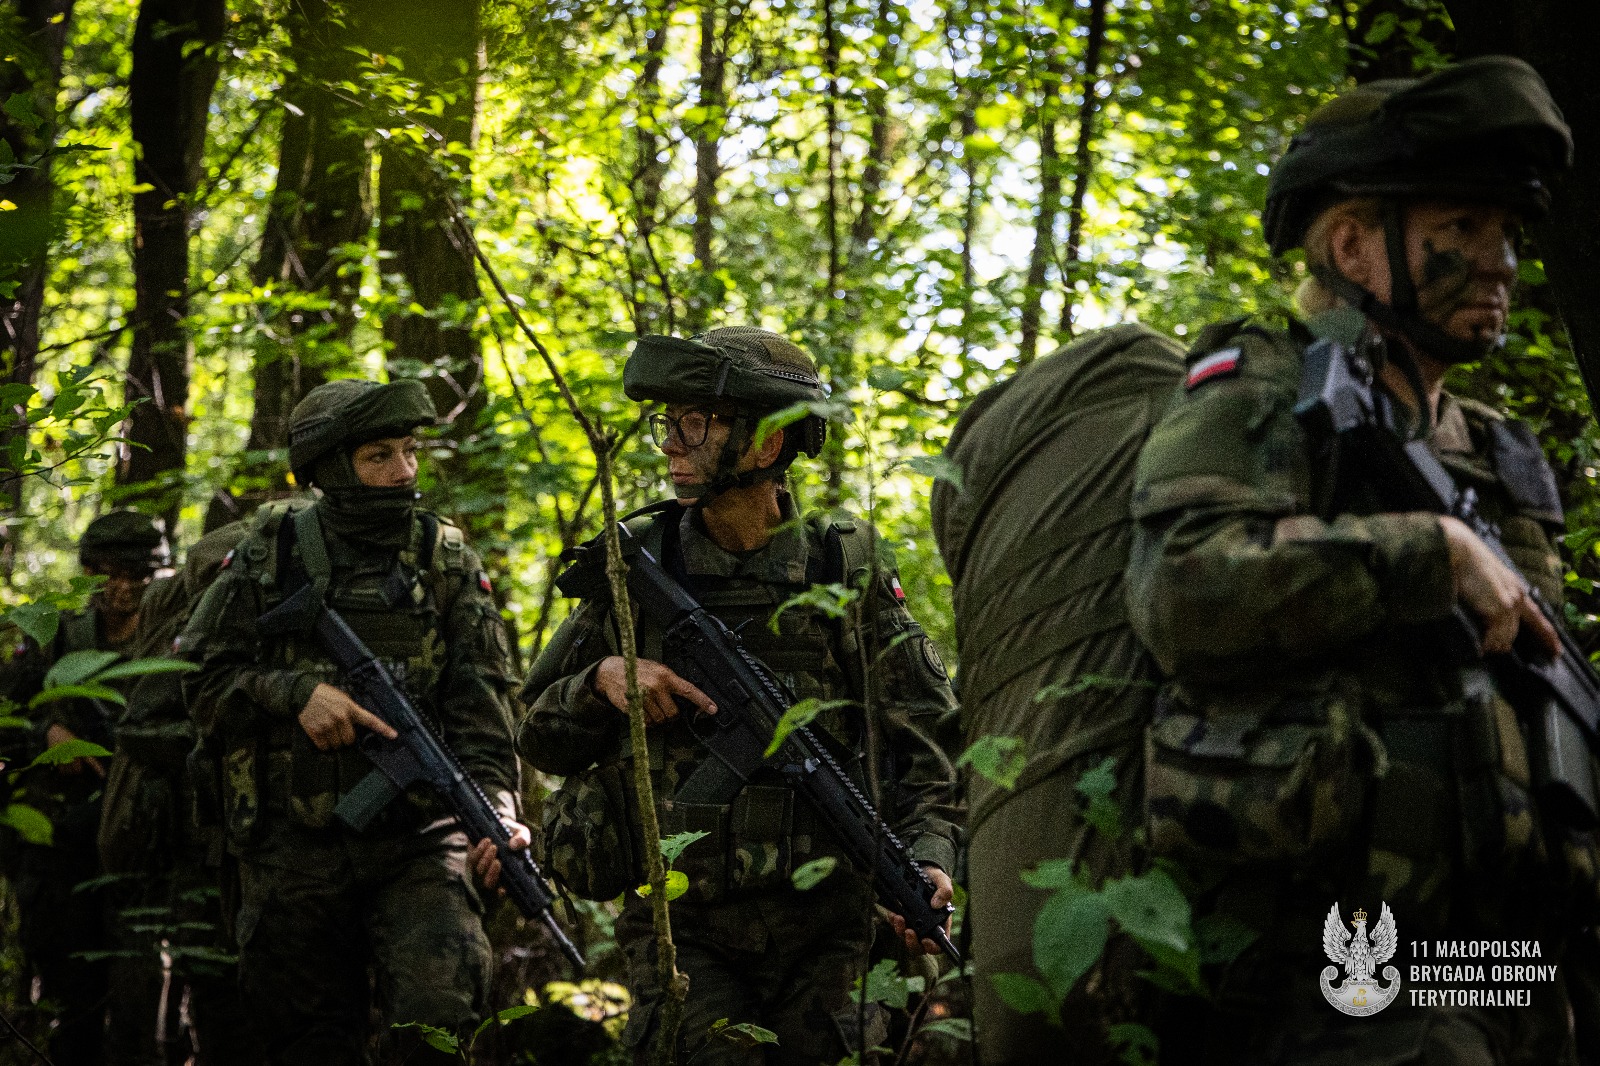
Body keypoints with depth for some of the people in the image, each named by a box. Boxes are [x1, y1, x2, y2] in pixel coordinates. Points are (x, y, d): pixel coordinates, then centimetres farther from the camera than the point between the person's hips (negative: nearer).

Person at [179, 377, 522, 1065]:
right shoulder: (270, 553, 3)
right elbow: (204, 679, 3)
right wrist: (297, 692, -15)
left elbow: (481, 706, -3)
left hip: (416, 845, -1)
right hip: (292, 853, 1)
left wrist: (497, 811, -18)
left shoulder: (446, 560, 4)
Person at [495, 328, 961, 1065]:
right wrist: (601, 680, -12)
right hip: (682, 929, 0)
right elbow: (541, 738, 8)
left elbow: (922, 740, 2)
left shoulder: (848, 570, 1)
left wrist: (928, 857, -13)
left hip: (821, 931, 0)